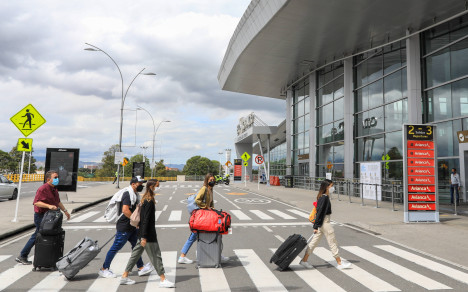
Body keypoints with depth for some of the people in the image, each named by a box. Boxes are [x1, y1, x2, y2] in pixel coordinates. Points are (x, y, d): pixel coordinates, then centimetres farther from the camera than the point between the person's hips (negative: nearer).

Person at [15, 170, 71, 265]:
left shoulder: (54, 189, 13)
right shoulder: (42, 189, -17)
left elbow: (58, 202, 24)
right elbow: (36, 202, -27)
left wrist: (65, 211, 22)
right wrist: (49, 206, -37)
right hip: (41, 216, -9)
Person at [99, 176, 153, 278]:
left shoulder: (135, 194, 14)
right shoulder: (128, 194, -18)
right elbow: (125, 210, -29)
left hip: (132, 227, 10)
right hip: (124, 227, -10)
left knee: (136, 245, 10)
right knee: (116, 247, 1)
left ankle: (141, 268, 16)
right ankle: (104, 269, 15)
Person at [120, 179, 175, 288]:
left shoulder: (145, 199, 10)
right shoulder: (150, 201, -19)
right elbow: (146, 220, -22)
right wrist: (144, 237, -21)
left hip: (143, 233, 10)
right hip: (148, 235, -10)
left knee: (136, 253, 16)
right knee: (156, 255, -2)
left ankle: (124, 276, 25)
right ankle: (163, 280, 6)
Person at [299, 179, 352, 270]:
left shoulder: (322, 197, 12)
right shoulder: (324, 198, -18)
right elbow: (320, 212, -20)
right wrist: (316, 226, -20)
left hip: (322, 222, 10)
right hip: (324, 222, -10)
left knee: (315, 241, 11)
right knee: (333, 242, 2)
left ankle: (304, 260, 15)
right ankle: (340, 263, 14)